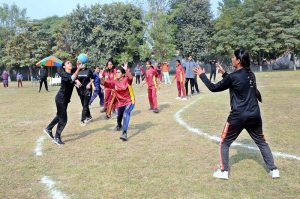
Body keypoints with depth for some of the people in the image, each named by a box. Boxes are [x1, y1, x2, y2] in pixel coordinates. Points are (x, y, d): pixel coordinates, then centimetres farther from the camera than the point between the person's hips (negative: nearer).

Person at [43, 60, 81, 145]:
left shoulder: (71, 74, 8)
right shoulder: (63, 74, -19)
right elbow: (71, 79, -38)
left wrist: (76, 81, -23)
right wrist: (78, 69, -48)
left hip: (65, 99, 9)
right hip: (60, 98, -9)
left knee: (59, 116, 23)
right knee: (63, 119, -4)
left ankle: (48, 129, 42)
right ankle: (57, 138, 9)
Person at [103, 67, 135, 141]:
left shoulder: (126, 80, -18)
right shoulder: (115, 82, -6)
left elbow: (130, 78, -41)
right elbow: (105, 83, -13)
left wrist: (126, 70, -57)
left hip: (129, 102, -6)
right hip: (120, 103, 6)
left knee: (126, 114, -34)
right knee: (119, 117, 25)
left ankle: (124, 133, -38)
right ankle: (119, 125, 62)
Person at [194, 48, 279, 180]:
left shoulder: (233, 76, -14)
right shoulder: (250, 74, 7)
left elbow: (214, 88, -6)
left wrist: (202, 75, 3)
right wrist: (224, 73, 21)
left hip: (238, 116, -6)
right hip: (254, 115, 6)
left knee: (224, 143, 12)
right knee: (262, 142, 20)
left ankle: (223, 171, 14)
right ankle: (273, 170, 20)